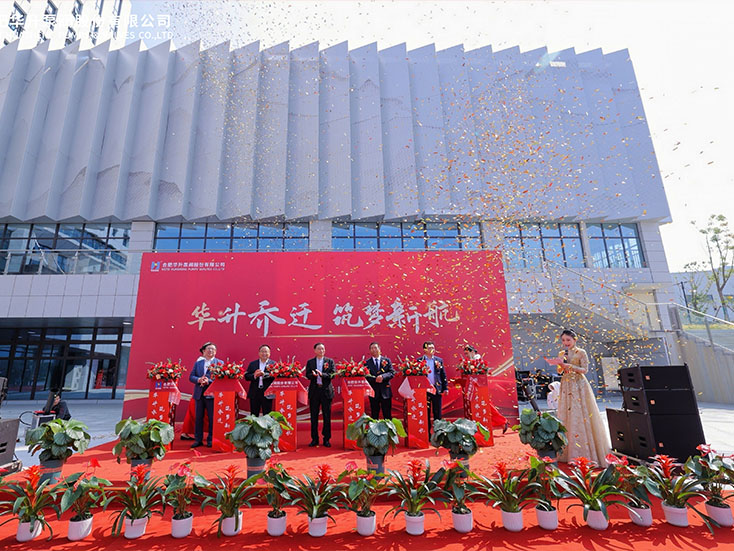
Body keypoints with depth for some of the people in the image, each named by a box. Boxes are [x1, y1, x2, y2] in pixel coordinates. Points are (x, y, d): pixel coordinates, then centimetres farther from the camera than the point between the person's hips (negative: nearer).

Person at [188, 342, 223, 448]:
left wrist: (208, 381, -22)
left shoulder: (220, 363, 0)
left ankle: (211, 439, 13)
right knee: (198, 418, 9)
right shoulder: (198, 363, 12)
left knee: (212, 418, 2)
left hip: (212, 394, -3)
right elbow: (191, 377, 6)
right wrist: (199, 380, -14)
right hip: (199, 394, 3)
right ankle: (198, 439, 20)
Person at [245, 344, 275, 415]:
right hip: (254, 393, 2)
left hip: (267, 393, -2)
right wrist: (254, 375, -17)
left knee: (267, 416, 3)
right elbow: (246, 377, 2)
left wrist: (264, 374, -26)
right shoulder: (252, 364, 11)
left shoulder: (273, 364, 2)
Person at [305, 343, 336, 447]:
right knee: (314, 416, 6)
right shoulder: (310, 362, 8)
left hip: (326, 391, -1)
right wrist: (313, 375, -22)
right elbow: (307, 375, -1)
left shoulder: (330, 361, 5)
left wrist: (322, 374, -20)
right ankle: (314, 439, 18)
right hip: (314, 391, 1)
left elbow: (333, 374, -6)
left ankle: (326, 439, 14)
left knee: (327, 416, 3)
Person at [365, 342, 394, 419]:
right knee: (374, 415, 7)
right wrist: (375, 379, -19)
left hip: (385, 390, 0)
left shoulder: (387, 360, 6)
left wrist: (383, 376, -19)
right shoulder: (367, 363, 4)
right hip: (373, 391, 0)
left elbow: (392, 373, -3)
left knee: (387, 415, 6)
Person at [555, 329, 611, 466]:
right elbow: (560, 371, 12)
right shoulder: (561, 353, 11)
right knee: (567, 416, 4)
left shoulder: (581, 352, -3)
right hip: (566, 386, 4)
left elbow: (585, 369, -10)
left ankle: (586, 452, 4)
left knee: (581, 416, -5)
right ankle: (569, 451, 13)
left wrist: (569, 366, -19)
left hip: (579, 385, -4)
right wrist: (561, 364, -8)